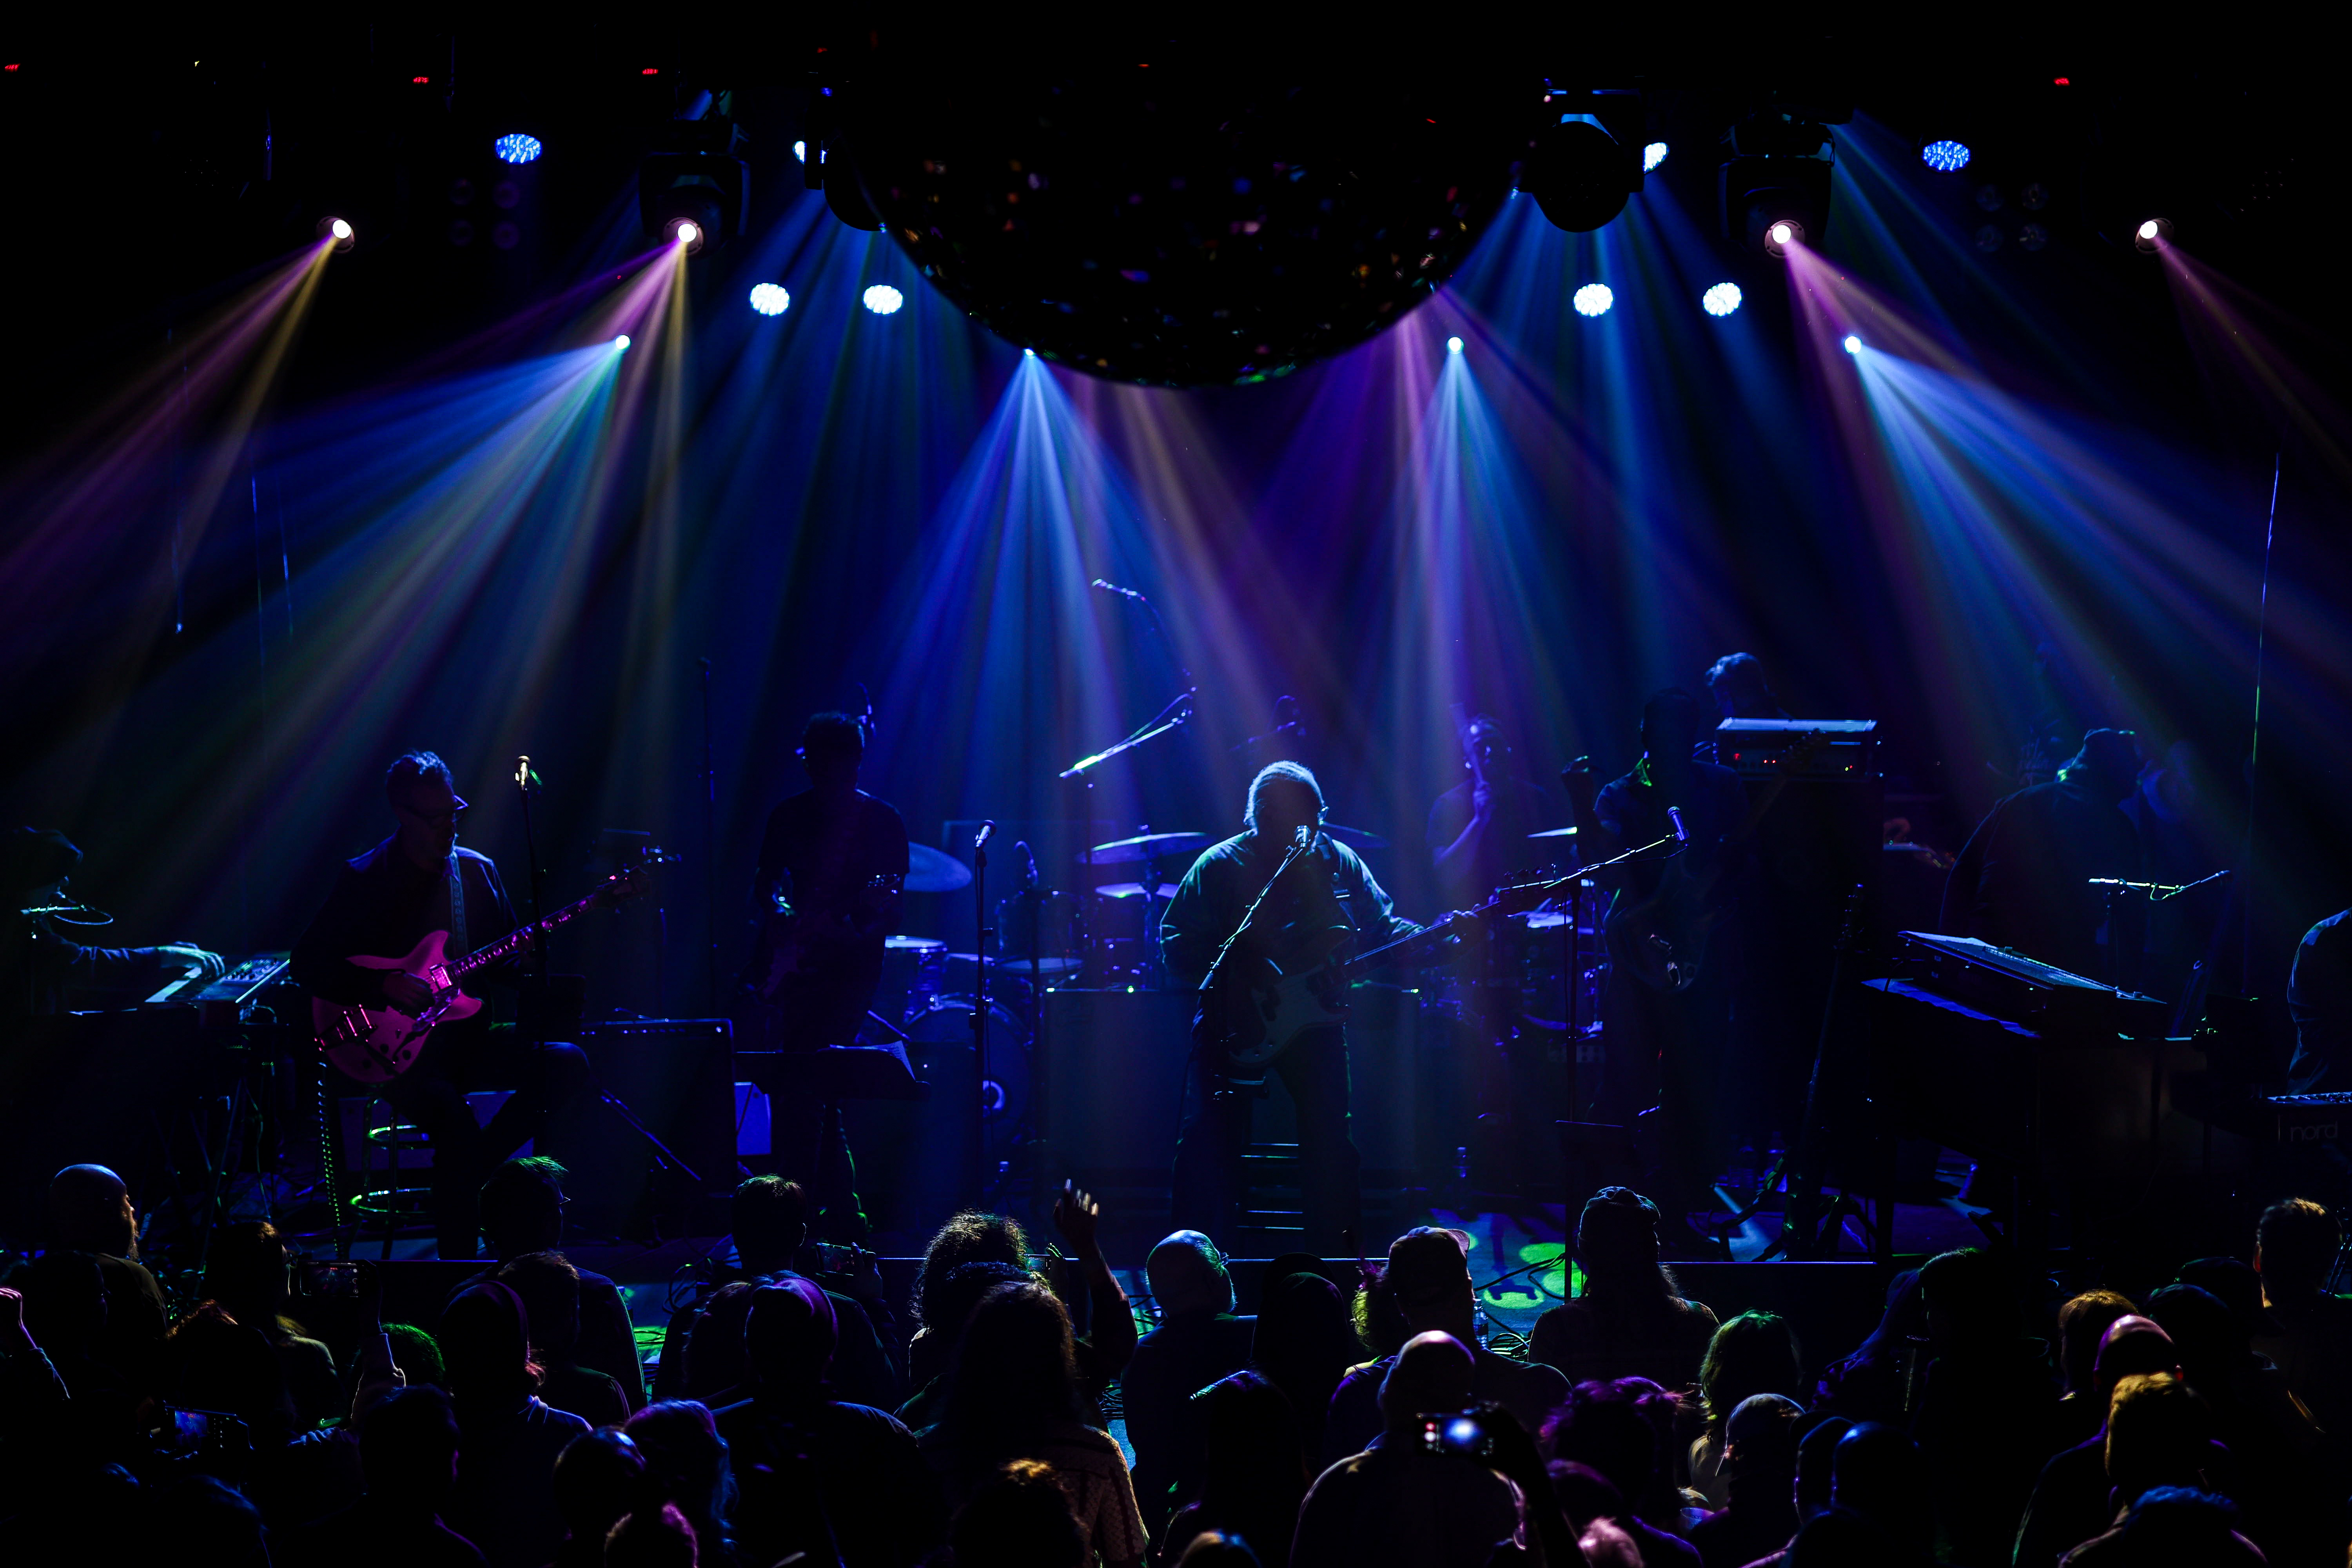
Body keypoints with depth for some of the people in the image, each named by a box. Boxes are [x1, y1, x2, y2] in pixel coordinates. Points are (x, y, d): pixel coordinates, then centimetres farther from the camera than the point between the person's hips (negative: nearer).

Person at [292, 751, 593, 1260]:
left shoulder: (478, 871, 11)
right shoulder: (365, 880, -4)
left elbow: (503, 965, 16)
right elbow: (307, 965, -7)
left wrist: (528, 960, -8)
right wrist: (385, 986, -18)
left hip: (468, 1035, 5)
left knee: (567, 1065, -18)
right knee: (454, 1119, -33)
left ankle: (474, 1169, -3)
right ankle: (460, 1271, -19)